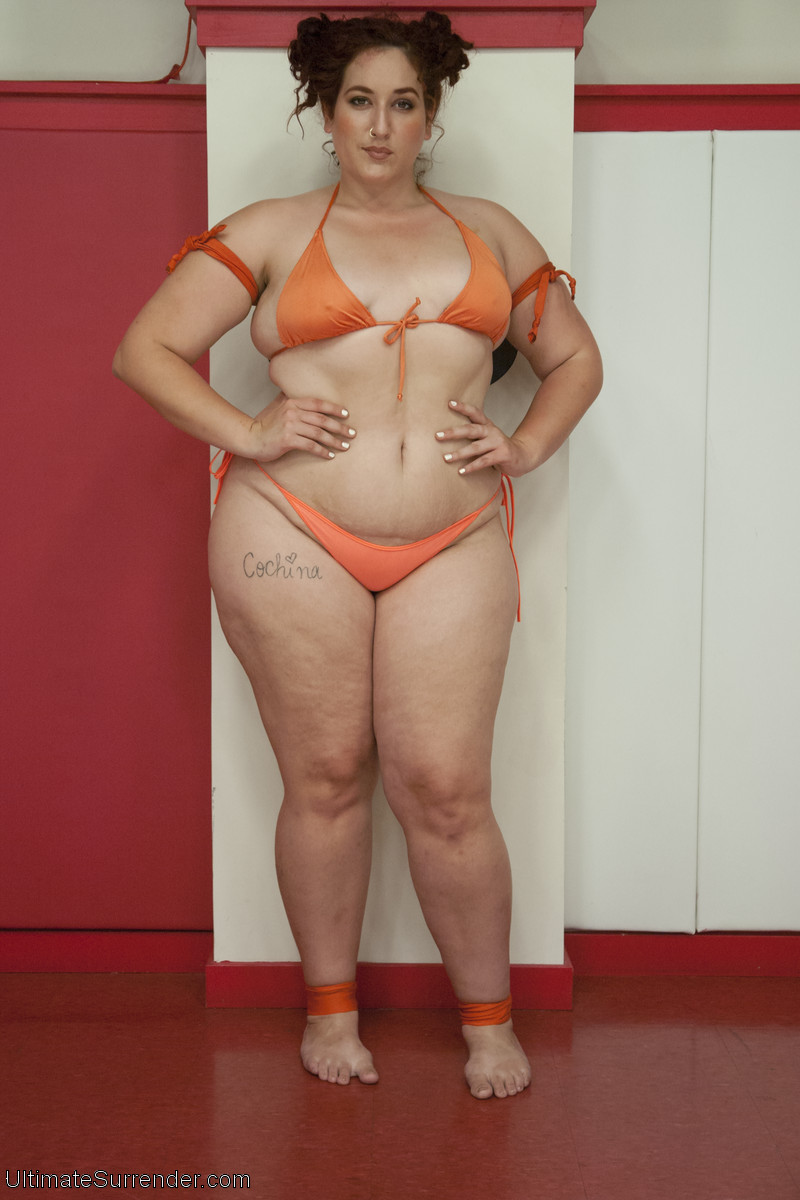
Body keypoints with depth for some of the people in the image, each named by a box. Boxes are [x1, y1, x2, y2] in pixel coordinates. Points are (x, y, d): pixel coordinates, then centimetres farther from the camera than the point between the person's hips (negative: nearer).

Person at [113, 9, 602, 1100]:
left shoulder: (489, 230, 17)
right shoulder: (272, 232, 9)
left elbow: (576, 358, 24)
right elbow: (145, 347, 6)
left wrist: (526, 446, 5)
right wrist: (247, 433, -7)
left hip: (453, 544, 1)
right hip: (291, 533, -1)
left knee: (445, 791, -1)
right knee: (325, 780, 5)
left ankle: (489, 1015, 18)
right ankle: (331, 1007, 24)